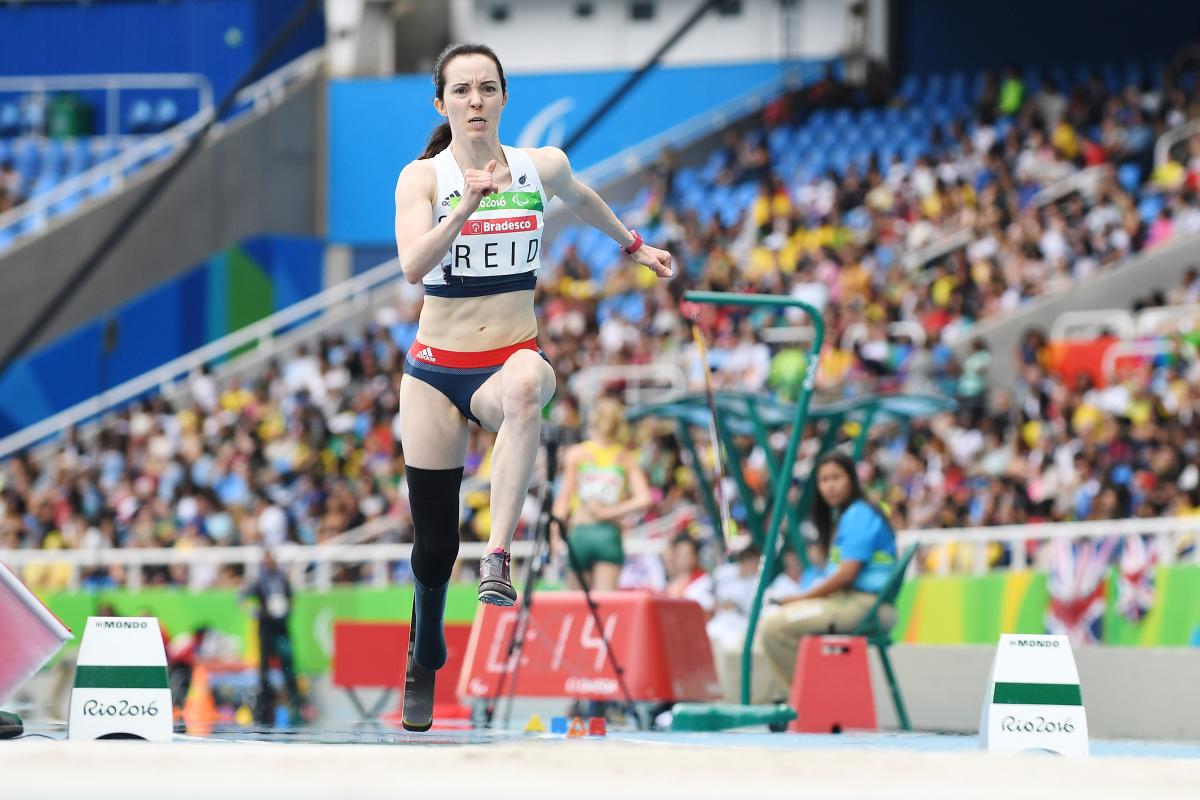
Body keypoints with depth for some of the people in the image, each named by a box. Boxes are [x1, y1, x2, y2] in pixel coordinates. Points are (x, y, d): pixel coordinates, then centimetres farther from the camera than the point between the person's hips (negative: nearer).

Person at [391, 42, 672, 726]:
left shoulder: (543, 166, 3)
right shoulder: (422, 178, -5)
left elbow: (580, 200, 28)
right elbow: (413, 266, -21)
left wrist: (634, 245, 39)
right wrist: (468, 205, -32)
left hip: (513, 358, 0)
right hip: (436, 372, 0)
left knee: (524, 387, -40)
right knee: (433, 545, 3)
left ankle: (498, 557, -47)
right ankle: (425, 668, 28)